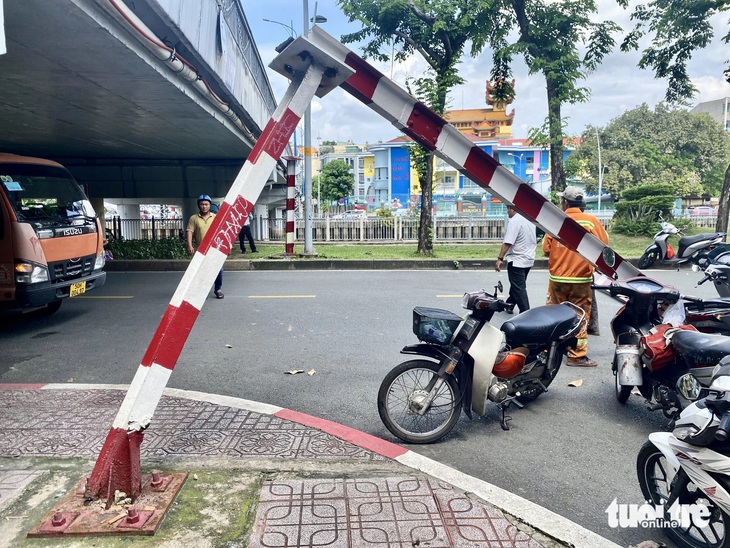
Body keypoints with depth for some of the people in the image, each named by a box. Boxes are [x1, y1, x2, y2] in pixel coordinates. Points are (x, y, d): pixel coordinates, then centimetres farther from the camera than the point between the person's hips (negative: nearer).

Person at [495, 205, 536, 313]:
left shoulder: (514, 221, -18)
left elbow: (507, 243, -24)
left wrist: (500, 258, -22)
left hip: (517, 260, -9)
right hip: (529, 259, 9)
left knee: (518, 289, -4)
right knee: (517, 285, 22)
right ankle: (509, 304, 37)